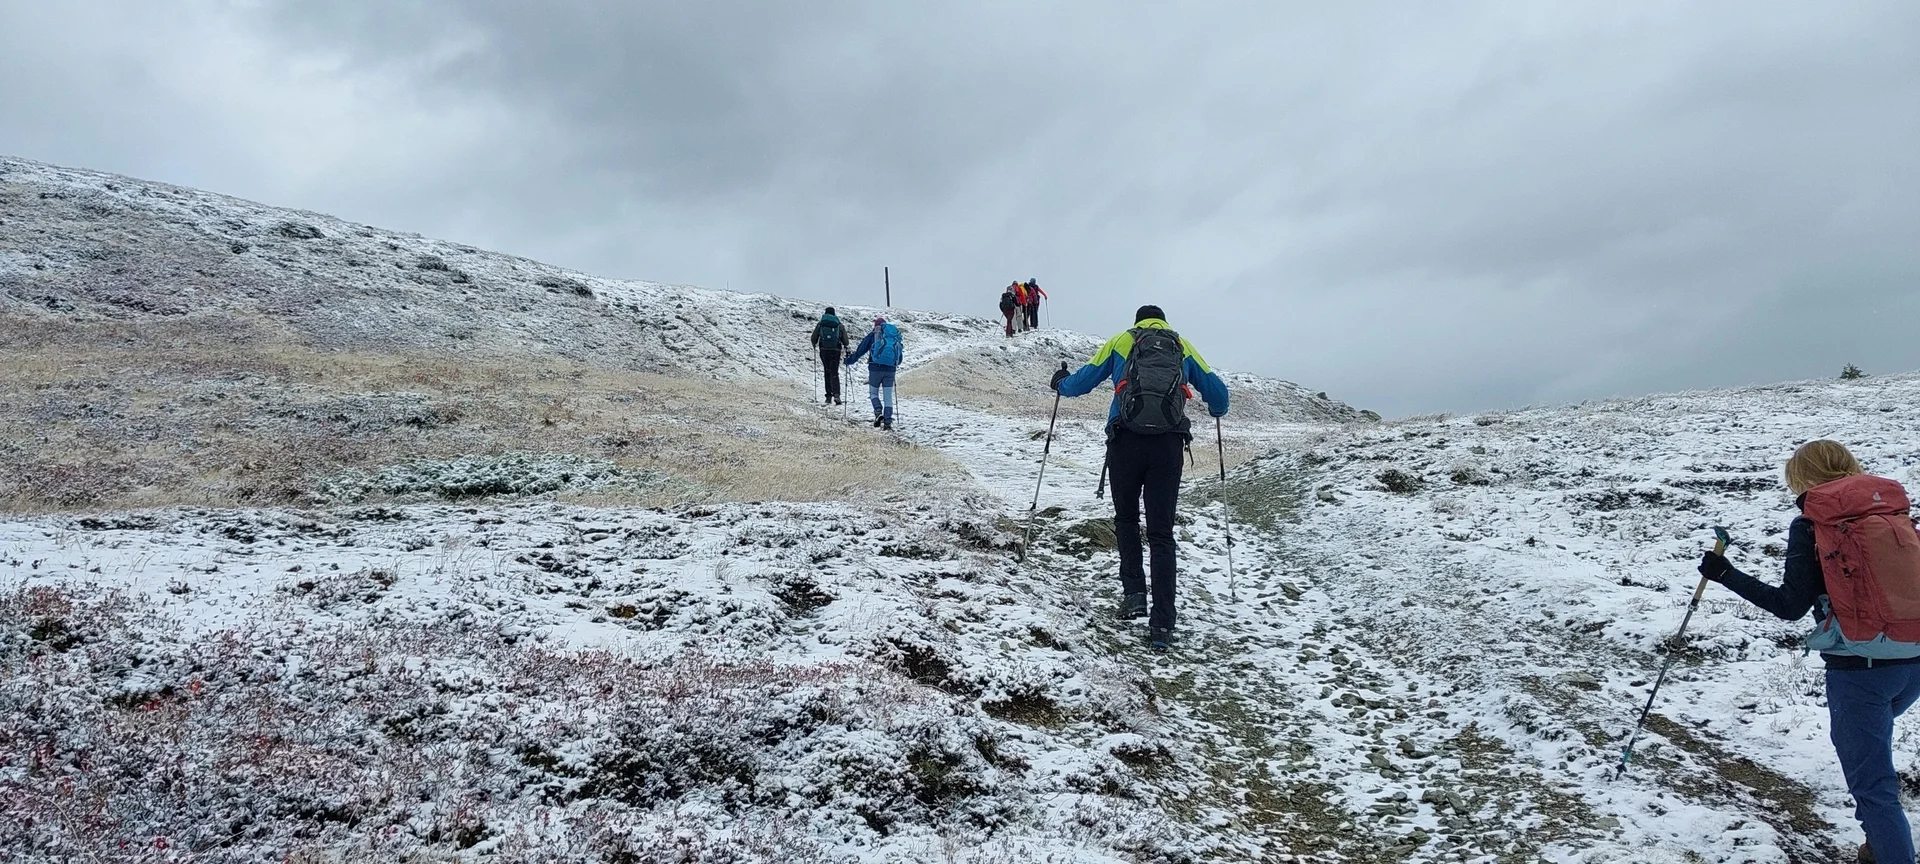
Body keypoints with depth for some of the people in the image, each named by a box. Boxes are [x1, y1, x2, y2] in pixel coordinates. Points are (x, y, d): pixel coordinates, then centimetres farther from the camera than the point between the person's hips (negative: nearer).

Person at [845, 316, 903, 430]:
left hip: (876, 368, -3)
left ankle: (878, 412, -11)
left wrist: (849, 360, 18)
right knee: (888, 397, 7)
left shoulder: (873, 334, 5)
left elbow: (861, 349, 6)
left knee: (873, 393, 12)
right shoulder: (895, 336, 15)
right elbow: (899, 358, 22)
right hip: (890, 369, 3)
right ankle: (888, 421, -2)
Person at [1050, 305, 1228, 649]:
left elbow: (1083, 380, 16)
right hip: (1169, 444, 1)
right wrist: (1217, 410, 40)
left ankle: (1133, 592, 7)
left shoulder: (1121, 341, 15)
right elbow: (1217, 393, 17)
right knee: (1161, 533, 4)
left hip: (1126, 441, -1)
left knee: (1126, 519, 21)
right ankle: (1162, 624, -2)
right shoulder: (1183, 346, 18)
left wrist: (1061, 383, 39)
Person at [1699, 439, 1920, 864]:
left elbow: (1791, 605, -9)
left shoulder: (1811, 524, -6)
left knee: (1873, 785, 1)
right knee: (1871, 740, 30)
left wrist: (1725, 574, -4)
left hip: (1859, 666, -6)